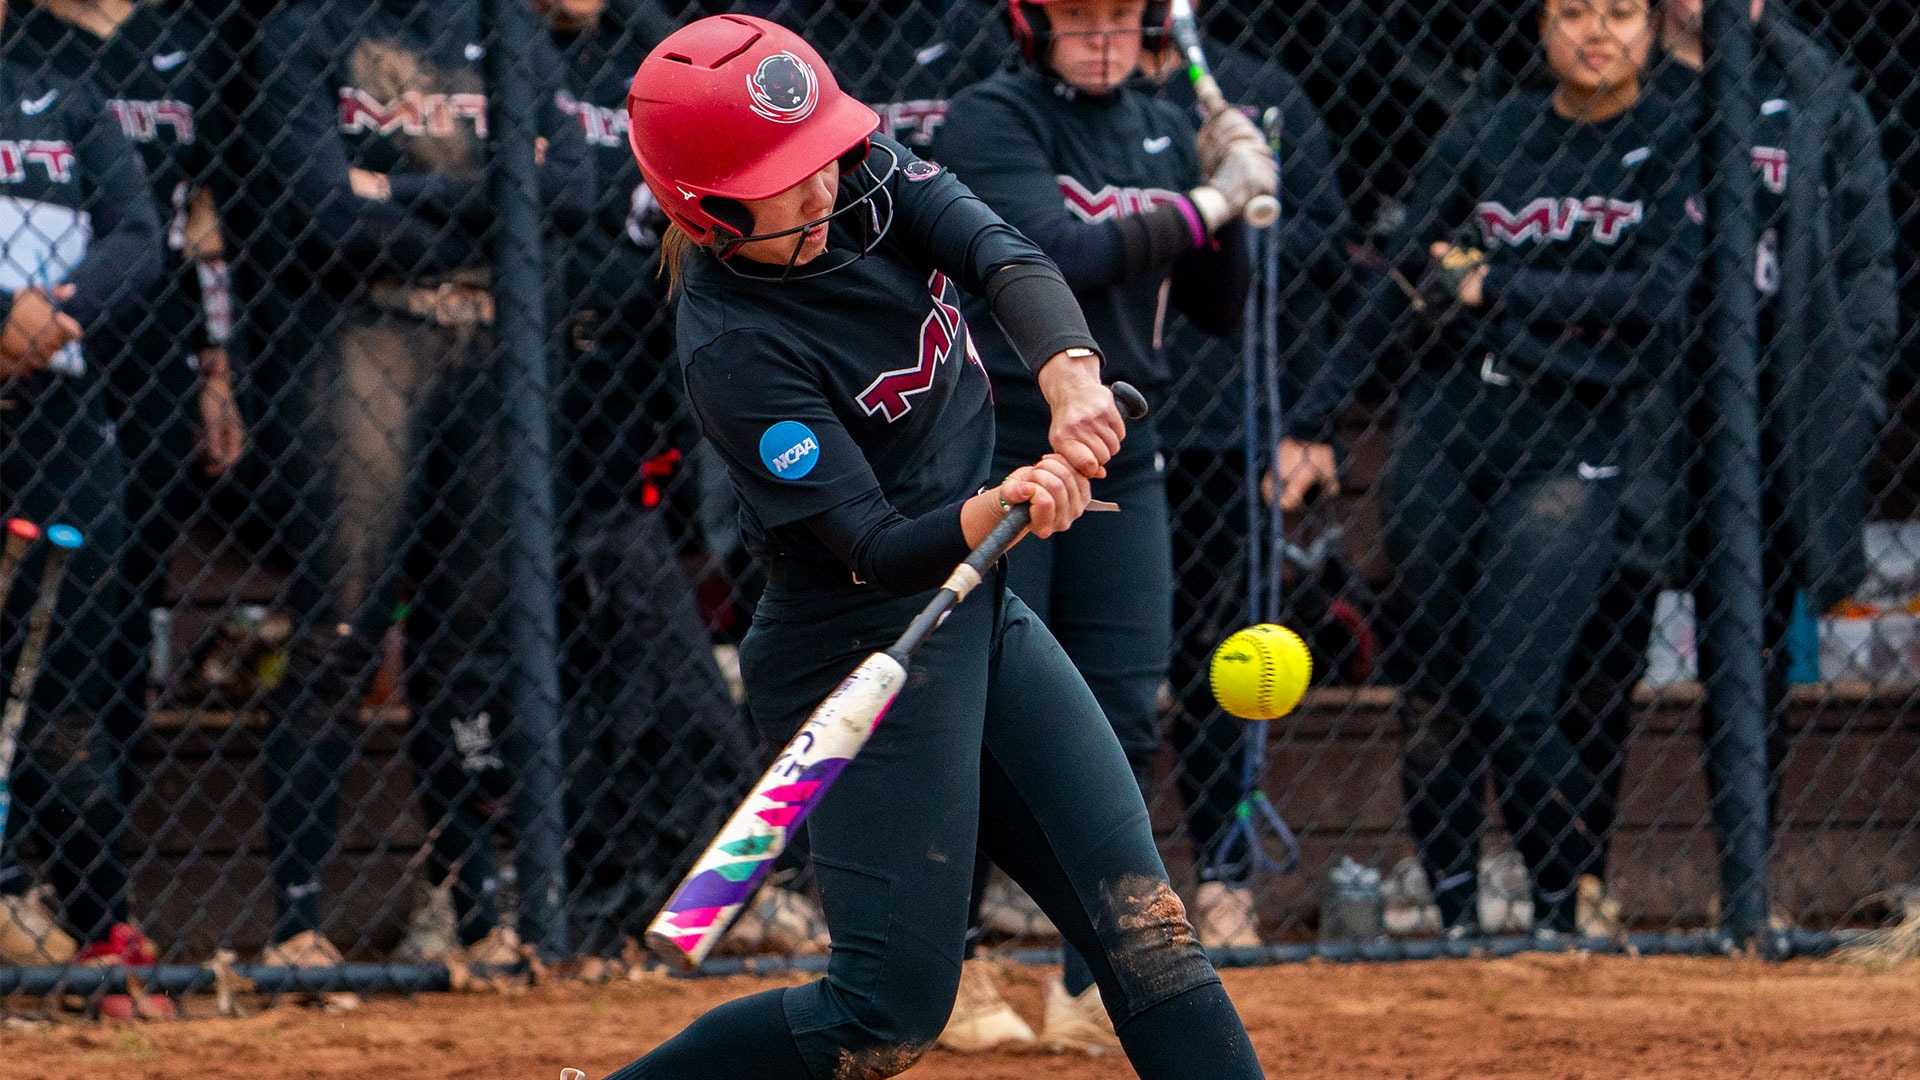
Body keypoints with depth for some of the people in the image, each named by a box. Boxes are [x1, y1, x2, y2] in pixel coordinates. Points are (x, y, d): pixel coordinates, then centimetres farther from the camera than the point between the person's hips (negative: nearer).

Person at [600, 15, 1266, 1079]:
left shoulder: (865, 171, -4)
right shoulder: (733, 346, -24)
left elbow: (1002, 256, -19)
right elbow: (874, 551, -27)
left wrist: (1070, 373, -40)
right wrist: (989, 513, -48)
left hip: (981, 613, 7)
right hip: (865, 655, -7)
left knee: (1143, 919, 0)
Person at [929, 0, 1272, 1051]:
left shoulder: (1167, 132, 10)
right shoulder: (990, 120, -9)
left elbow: (1219, 310, 13)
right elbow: (1067, 257, -23)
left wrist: (1229, 191, -2)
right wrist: (1208, 202, -16)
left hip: (1117, 455, 5)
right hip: (993, 448, -5)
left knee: (1122, 724, 3)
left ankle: (1091, 989, 10)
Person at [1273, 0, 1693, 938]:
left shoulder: (1674, 147, 2)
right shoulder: (1481, 137, 8)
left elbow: (1655, 296, -10)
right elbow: (1399, 289, 6)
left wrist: (1495, 288, -8)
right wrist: (1312, 420, -3)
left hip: (1569, 452, -3)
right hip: (1441, 431, 3)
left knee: (1511, 701, -13)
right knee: (1432, 700, 1)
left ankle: (1565, 915, 3)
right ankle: (1455, 921, 10)